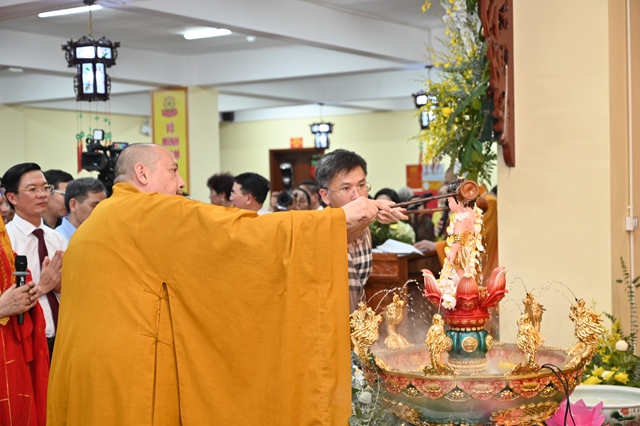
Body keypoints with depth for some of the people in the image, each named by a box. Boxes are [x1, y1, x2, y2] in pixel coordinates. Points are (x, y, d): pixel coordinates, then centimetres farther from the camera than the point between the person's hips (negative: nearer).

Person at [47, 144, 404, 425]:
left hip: (92, 376, 9)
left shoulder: (91, 228, 19)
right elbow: (242, 234, -16)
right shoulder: (151, 212, -9)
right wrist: (340, 218, -13)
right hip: (131, 377, -9)